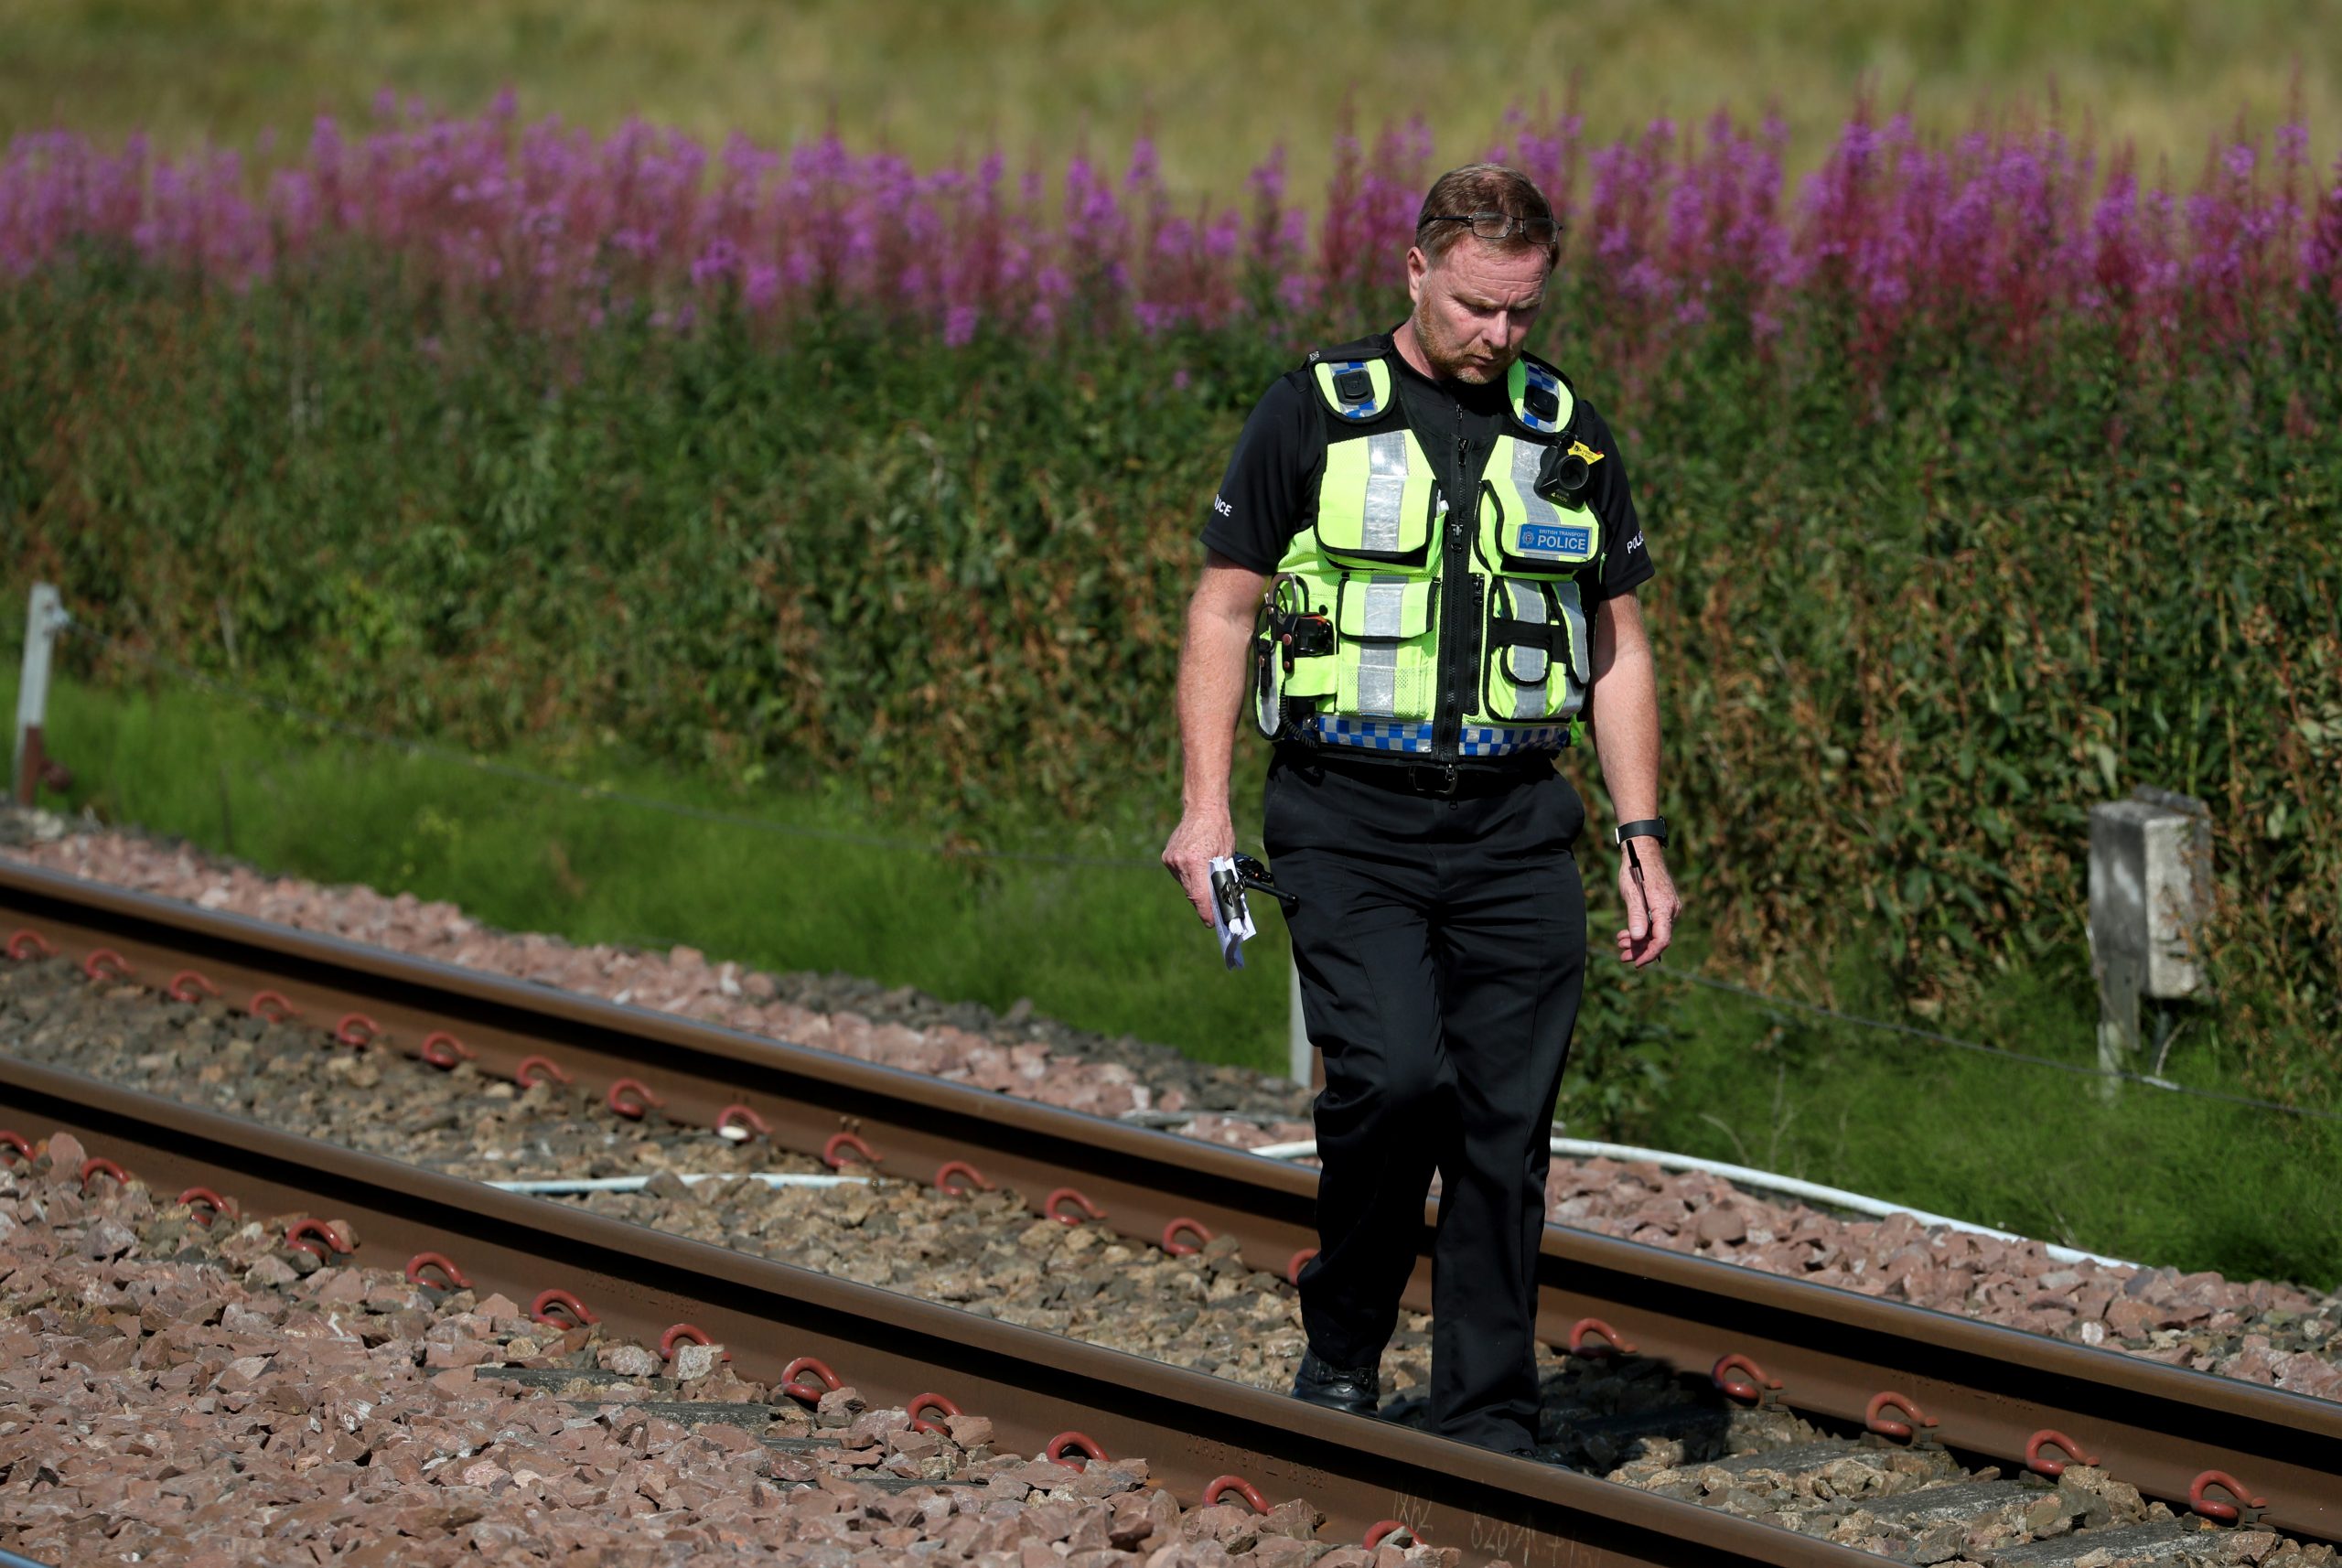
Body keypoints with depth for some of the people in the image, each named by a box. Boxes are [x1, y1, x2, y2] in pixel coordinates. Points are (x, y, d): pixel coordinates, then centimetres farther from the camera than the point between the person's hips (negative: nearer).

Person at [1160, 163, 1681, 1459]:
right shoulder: (1316, 414, 1)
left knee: (1506, 1123, -1)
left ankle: (1490, 1426, 8)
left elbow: (1617, 651, 16)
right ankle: (1342, 1347, 3)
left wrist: (1642, 840, 8)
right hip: (1350, 821, -3)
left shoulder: (1568, 436, 11)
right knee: (1395, 1078, -20)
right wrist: (1206, 807, -7)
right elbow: (1224, 612, 3)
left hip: (1515, 829, 3)